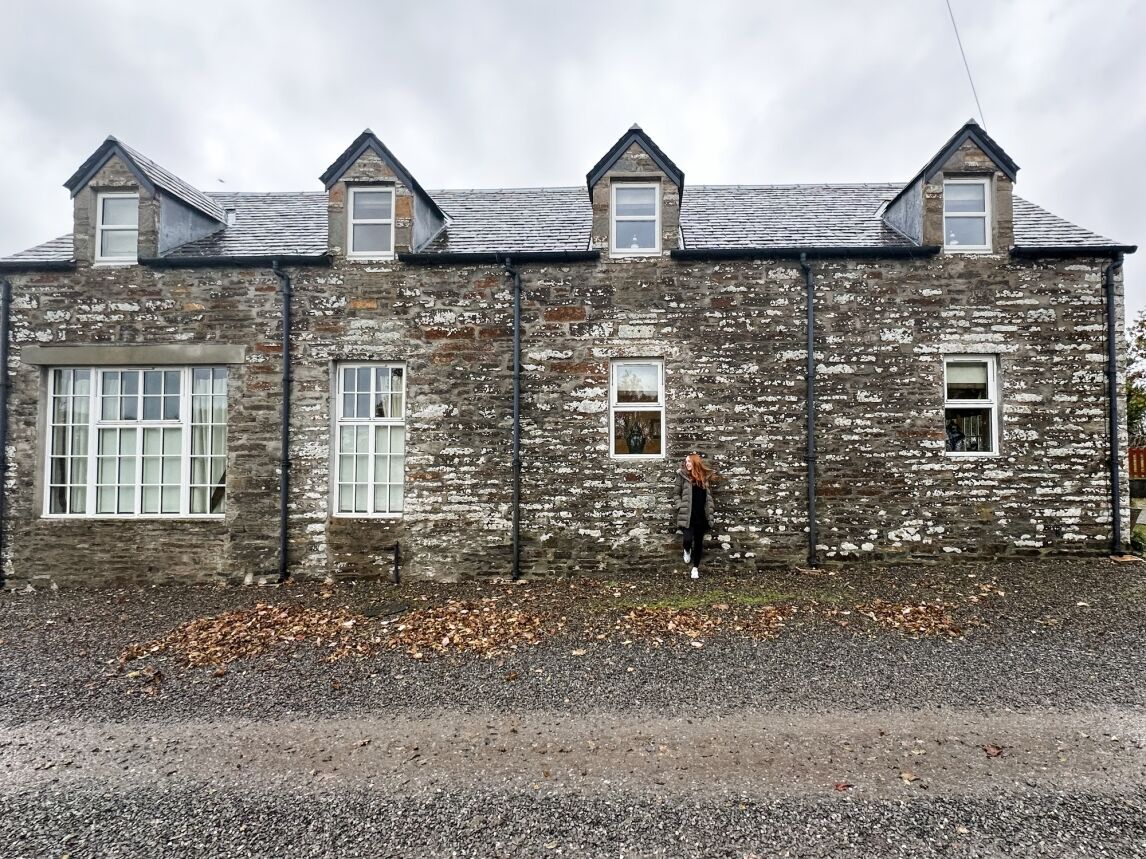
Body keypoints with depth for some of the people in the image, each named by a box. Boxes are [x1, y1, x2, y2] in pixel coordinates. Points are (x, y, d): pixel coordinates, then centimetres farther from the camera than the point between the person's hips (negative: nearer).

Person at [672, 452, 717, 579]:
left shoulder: (706, 476, 3)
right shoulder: (683, 475, -3)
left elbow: (709, 496, 12)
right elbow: (676, 494, 2)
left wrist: (712, 512, 7)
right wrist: (680, 507, -11)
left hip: (702, 515, 2)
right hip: (687, 515, -2)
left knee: (699, 542, 7)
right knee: (688, 539, -12)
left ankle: (695, 567, 20)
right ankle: (687, 550, 25)